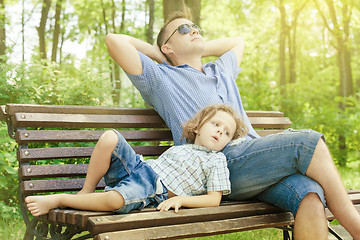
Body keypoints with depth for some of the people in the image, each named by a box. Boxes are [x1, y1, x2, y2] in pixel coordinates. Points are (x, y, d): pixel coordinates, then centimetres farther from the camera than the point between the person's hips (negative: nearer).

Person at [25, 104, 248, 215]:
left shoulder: (216, 161, 7)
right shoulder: (180, 147, 25)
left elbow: (215, 199, -3)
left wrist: (181, 199, -14)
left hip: (154, 194, -6)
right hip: (138, 166, 6)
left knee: (115, 199, -39)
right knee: (109, 137, -18)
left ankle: (58, 199, -21)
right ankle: (87, 191, -8)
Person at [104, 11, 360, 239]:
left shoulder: (222, 72, 34)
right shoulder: (162, 79, 15)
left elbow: (237, 41, 54)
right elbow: (114, 40, 7)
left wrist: (198, 49, 41)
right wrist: (156, 53, 21)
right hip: (223, 165, -6)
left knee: (309, 192, -26)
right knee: (309, 141, -24)